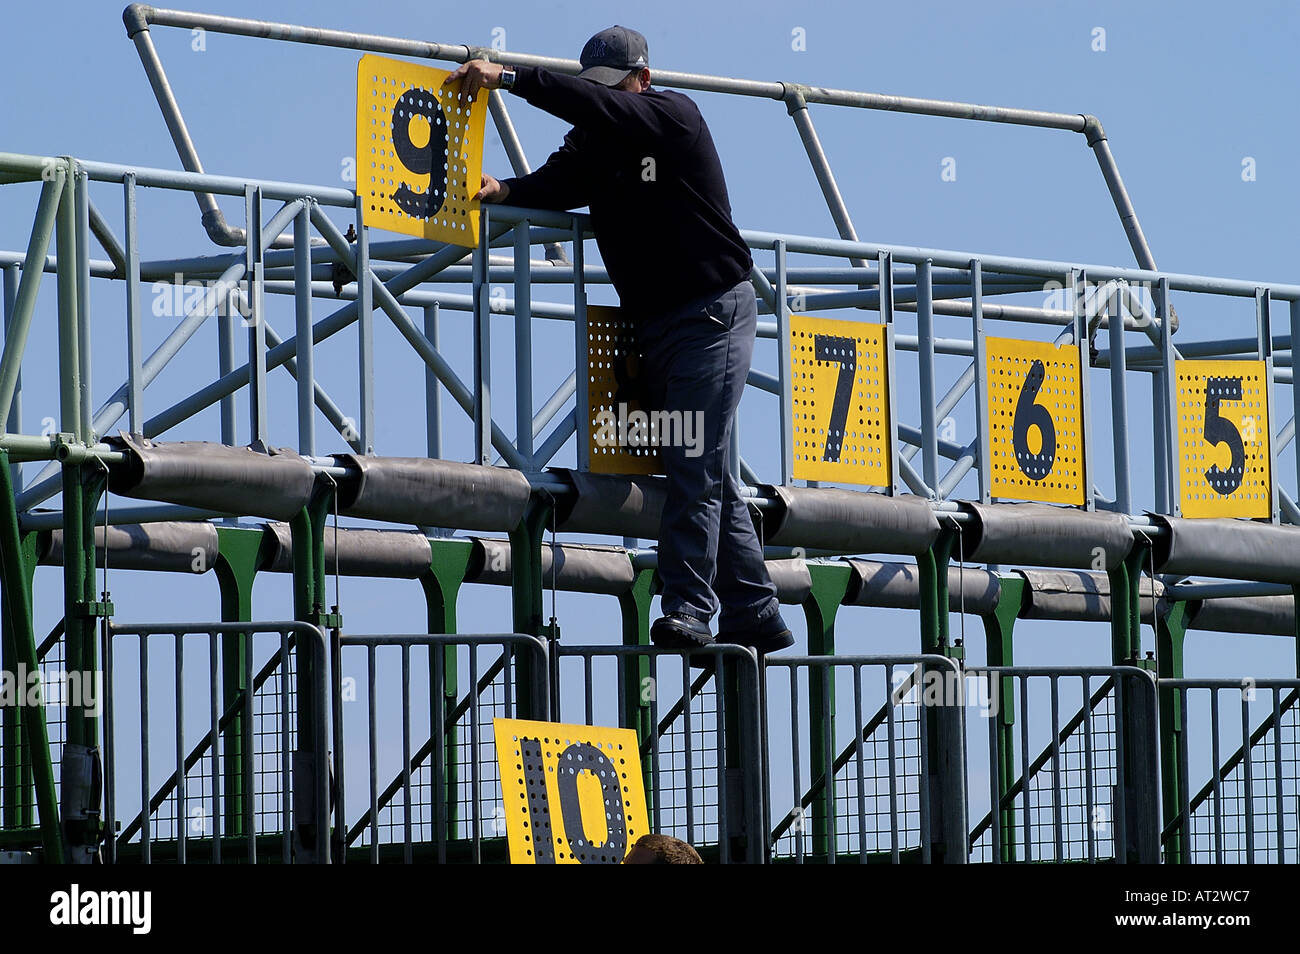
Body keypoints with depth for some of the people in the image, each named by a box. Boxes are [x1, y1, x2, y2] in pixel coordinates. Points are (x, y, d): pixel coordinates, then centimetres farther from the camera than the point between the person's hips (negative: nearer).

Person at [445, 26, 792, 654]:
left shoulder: (674, 115, -9)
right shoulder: (595, 143, 11)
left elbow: (599, 109, -25)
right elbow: (558, 182, -5)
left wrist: (508, 78, -29)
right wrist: (505, 190, -25)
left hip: (713, 313, -8)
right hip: (653, 325, 8)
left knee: (695, 468, -13)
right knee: (705, 476, 8)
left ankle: (687, 613, -17)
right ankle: (756, 615, 13)